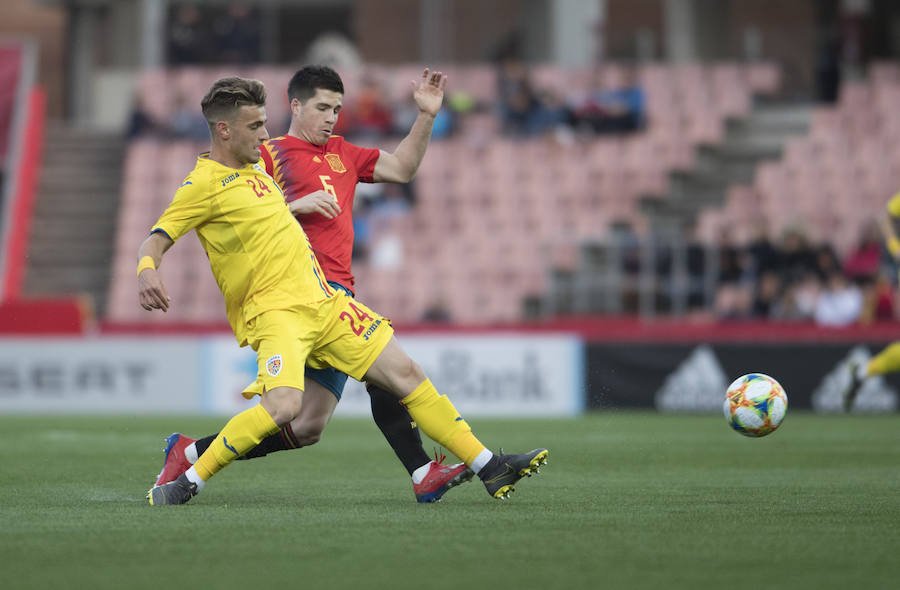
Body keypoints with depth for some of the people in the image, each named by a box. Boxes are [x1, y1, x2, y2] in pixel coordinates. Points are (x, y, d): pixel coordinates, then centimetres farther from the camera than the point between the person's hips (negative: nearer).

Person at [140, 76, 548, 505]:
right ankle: (188, 481, -17)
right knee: (284, 405, -32)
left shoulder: (254, 168, 17)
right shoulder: (205, 184, -8)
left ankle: (489, 468, 13)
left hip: (322, 300, 8)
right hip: (273, 310, -8)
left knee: (405, 374, 5)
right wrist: (146, 271, -33)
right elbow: (157, 239, -13)